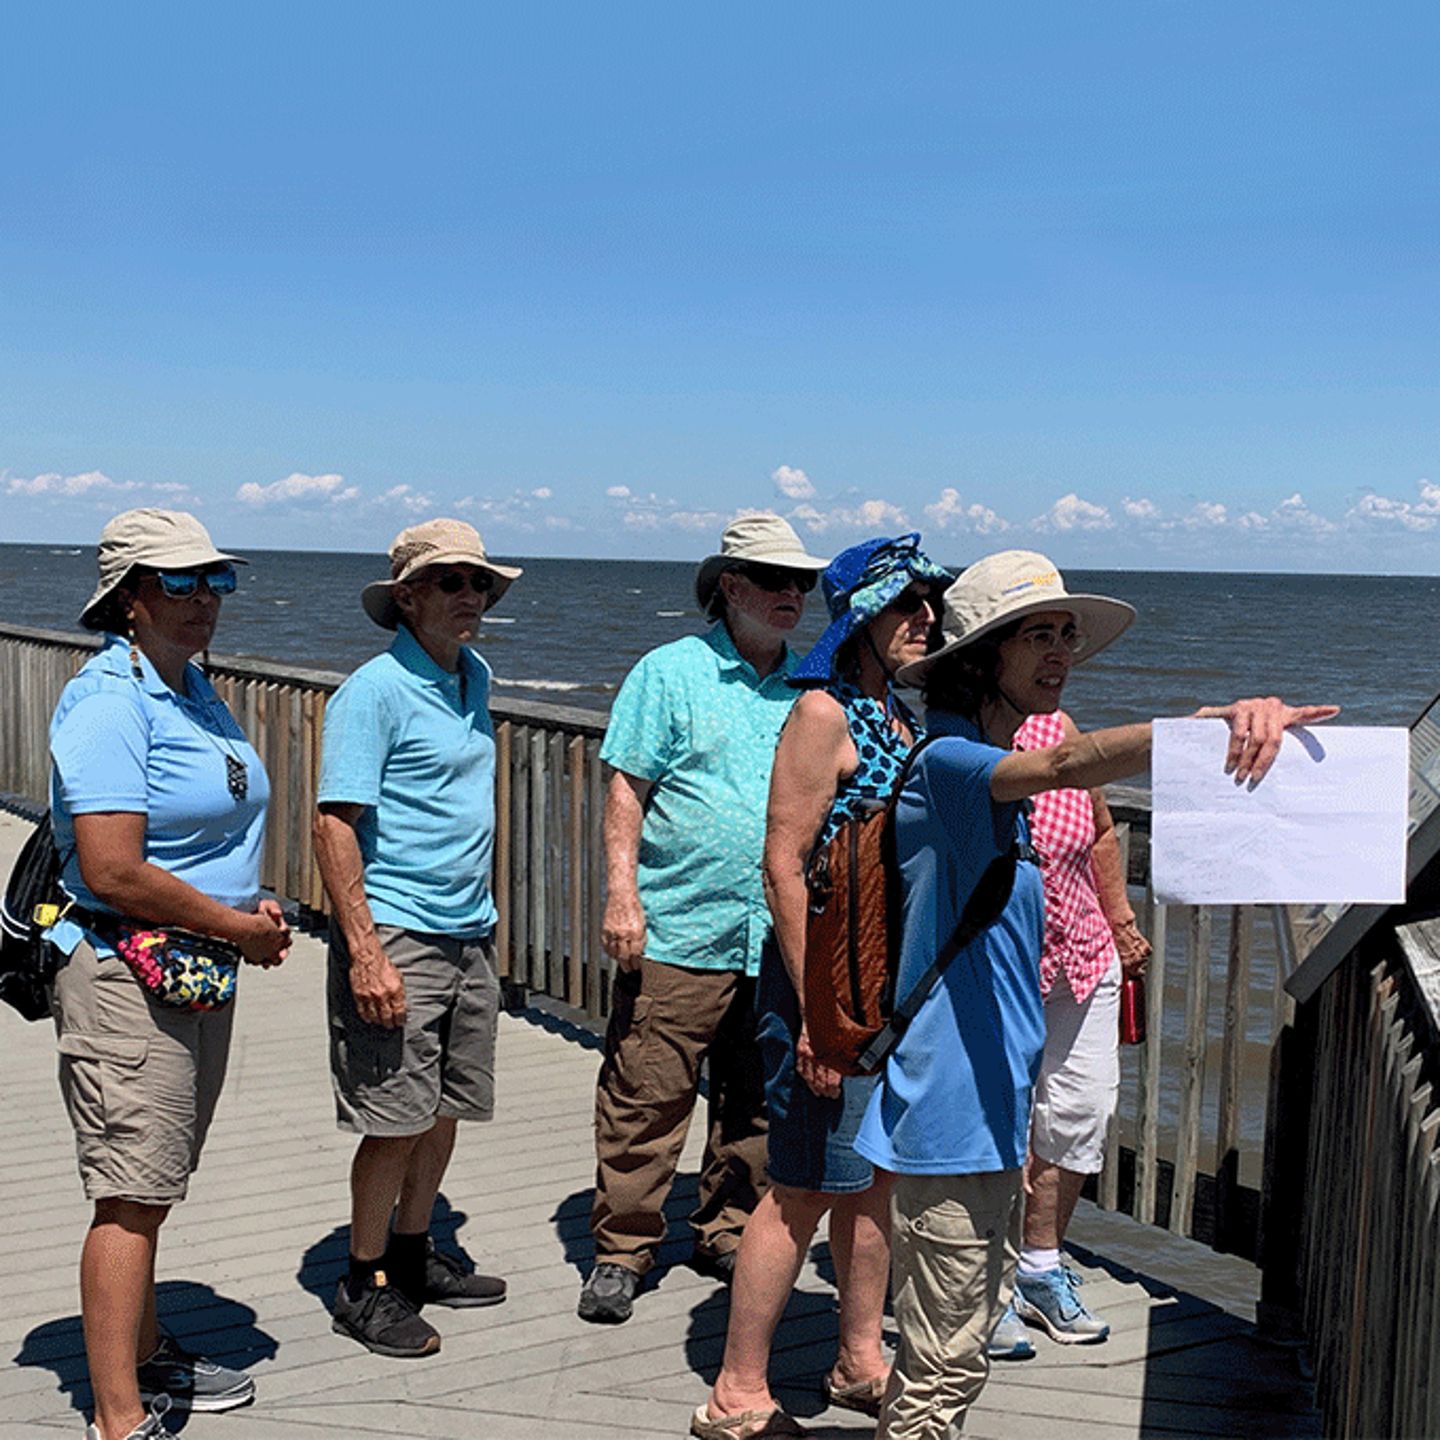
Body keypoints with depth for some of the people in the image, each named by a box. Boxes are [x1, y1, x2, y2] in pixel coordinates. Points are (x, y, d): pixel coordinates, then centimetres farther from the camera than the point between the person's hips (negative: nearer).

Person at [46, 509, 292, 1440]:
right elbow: (113, 872, -25)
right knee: (132, 1196, -5)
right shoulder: (109, 703, -17)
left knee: (153, 1185, 20)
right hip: (127, 975, -9)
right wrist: (239, 928, -15)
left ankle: (144, 1358, 35)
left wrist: (254, 904, 6)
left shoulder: (196, 690, 12)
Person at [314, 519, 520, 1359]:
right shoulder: (374, 692, -13)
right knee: (397, 1121, -2)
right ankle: (365, 1287, 13)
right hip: (397, 934, -8)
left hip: (470, 933, 8)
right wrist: (364, 951, -23)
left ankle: (413, 1256, 31)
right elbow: (335, 824, -18)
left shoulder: (475, 677, 11)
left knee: (446, 1109, 15)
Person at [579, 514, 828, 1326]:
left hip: (779, 939, 5)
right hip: (678, 932, -5)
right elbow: (628, 789, -4)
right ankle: (622, 1251, 11)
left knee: (757, 1102, 13)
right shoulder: (672, 672, -1)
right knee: (647, 1099, -2)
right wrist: (623, 894, -12)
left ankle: (729, 1235, 28)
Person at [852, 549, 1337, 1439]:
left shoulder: (1001, 777, 14)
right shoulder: (947, 762, -17)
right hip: (949, 1107, -10)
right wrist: (1216, 719, -52)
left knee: (979, 1313, 20)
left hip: (992, 1097, 10)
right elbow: (1068, 765, -37)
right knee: (948, 1355, -2)